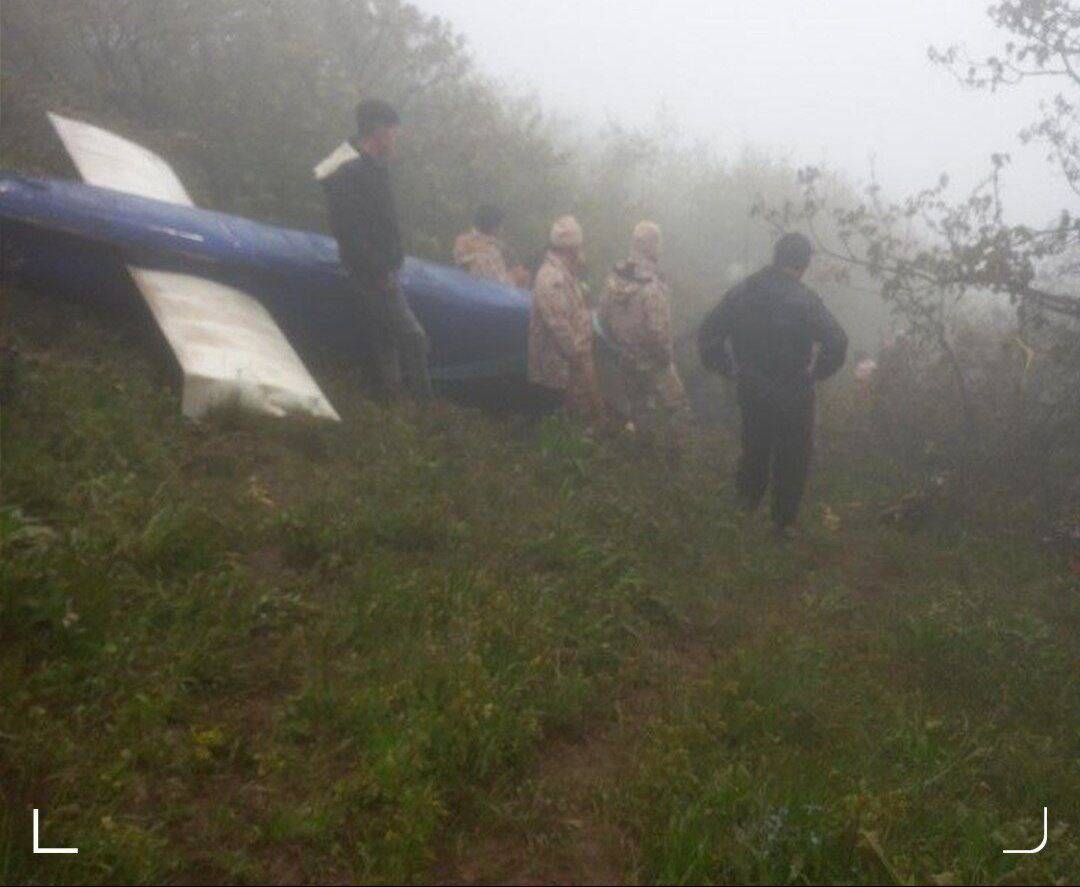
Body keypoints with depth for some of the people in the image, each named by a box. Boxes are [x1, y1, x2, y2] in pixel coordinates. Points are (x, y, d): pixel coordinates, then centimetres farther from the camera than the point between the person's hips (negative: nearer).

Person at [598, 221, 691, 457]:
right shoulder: (653, 287, -28)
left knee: (637, 406, 23)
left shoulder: (614, 279, -7)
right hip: (652, 364, -7)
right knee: (678, 408, 9)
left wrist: (616, 348, 15)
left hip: (624, 361, 7)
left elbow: (604, 317, 3)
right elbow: (658, 332, -27)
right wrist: (667, 358, -10)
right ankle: (673, 456, 15)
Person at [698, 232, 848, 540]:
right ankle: (784, 521, 23)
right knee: (791, 458, 13)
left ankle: (748, 497, 45)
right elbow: (837, 342, -23)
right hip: (793, 396, -4)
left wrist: (730, 367, 5)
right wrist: (815, 373, -8)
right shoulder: (805, 300, -18)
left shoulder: (740, 292, -4)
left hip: (750, 390, 4)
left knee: (754, 446, 27)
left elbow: (708, 333, 0)